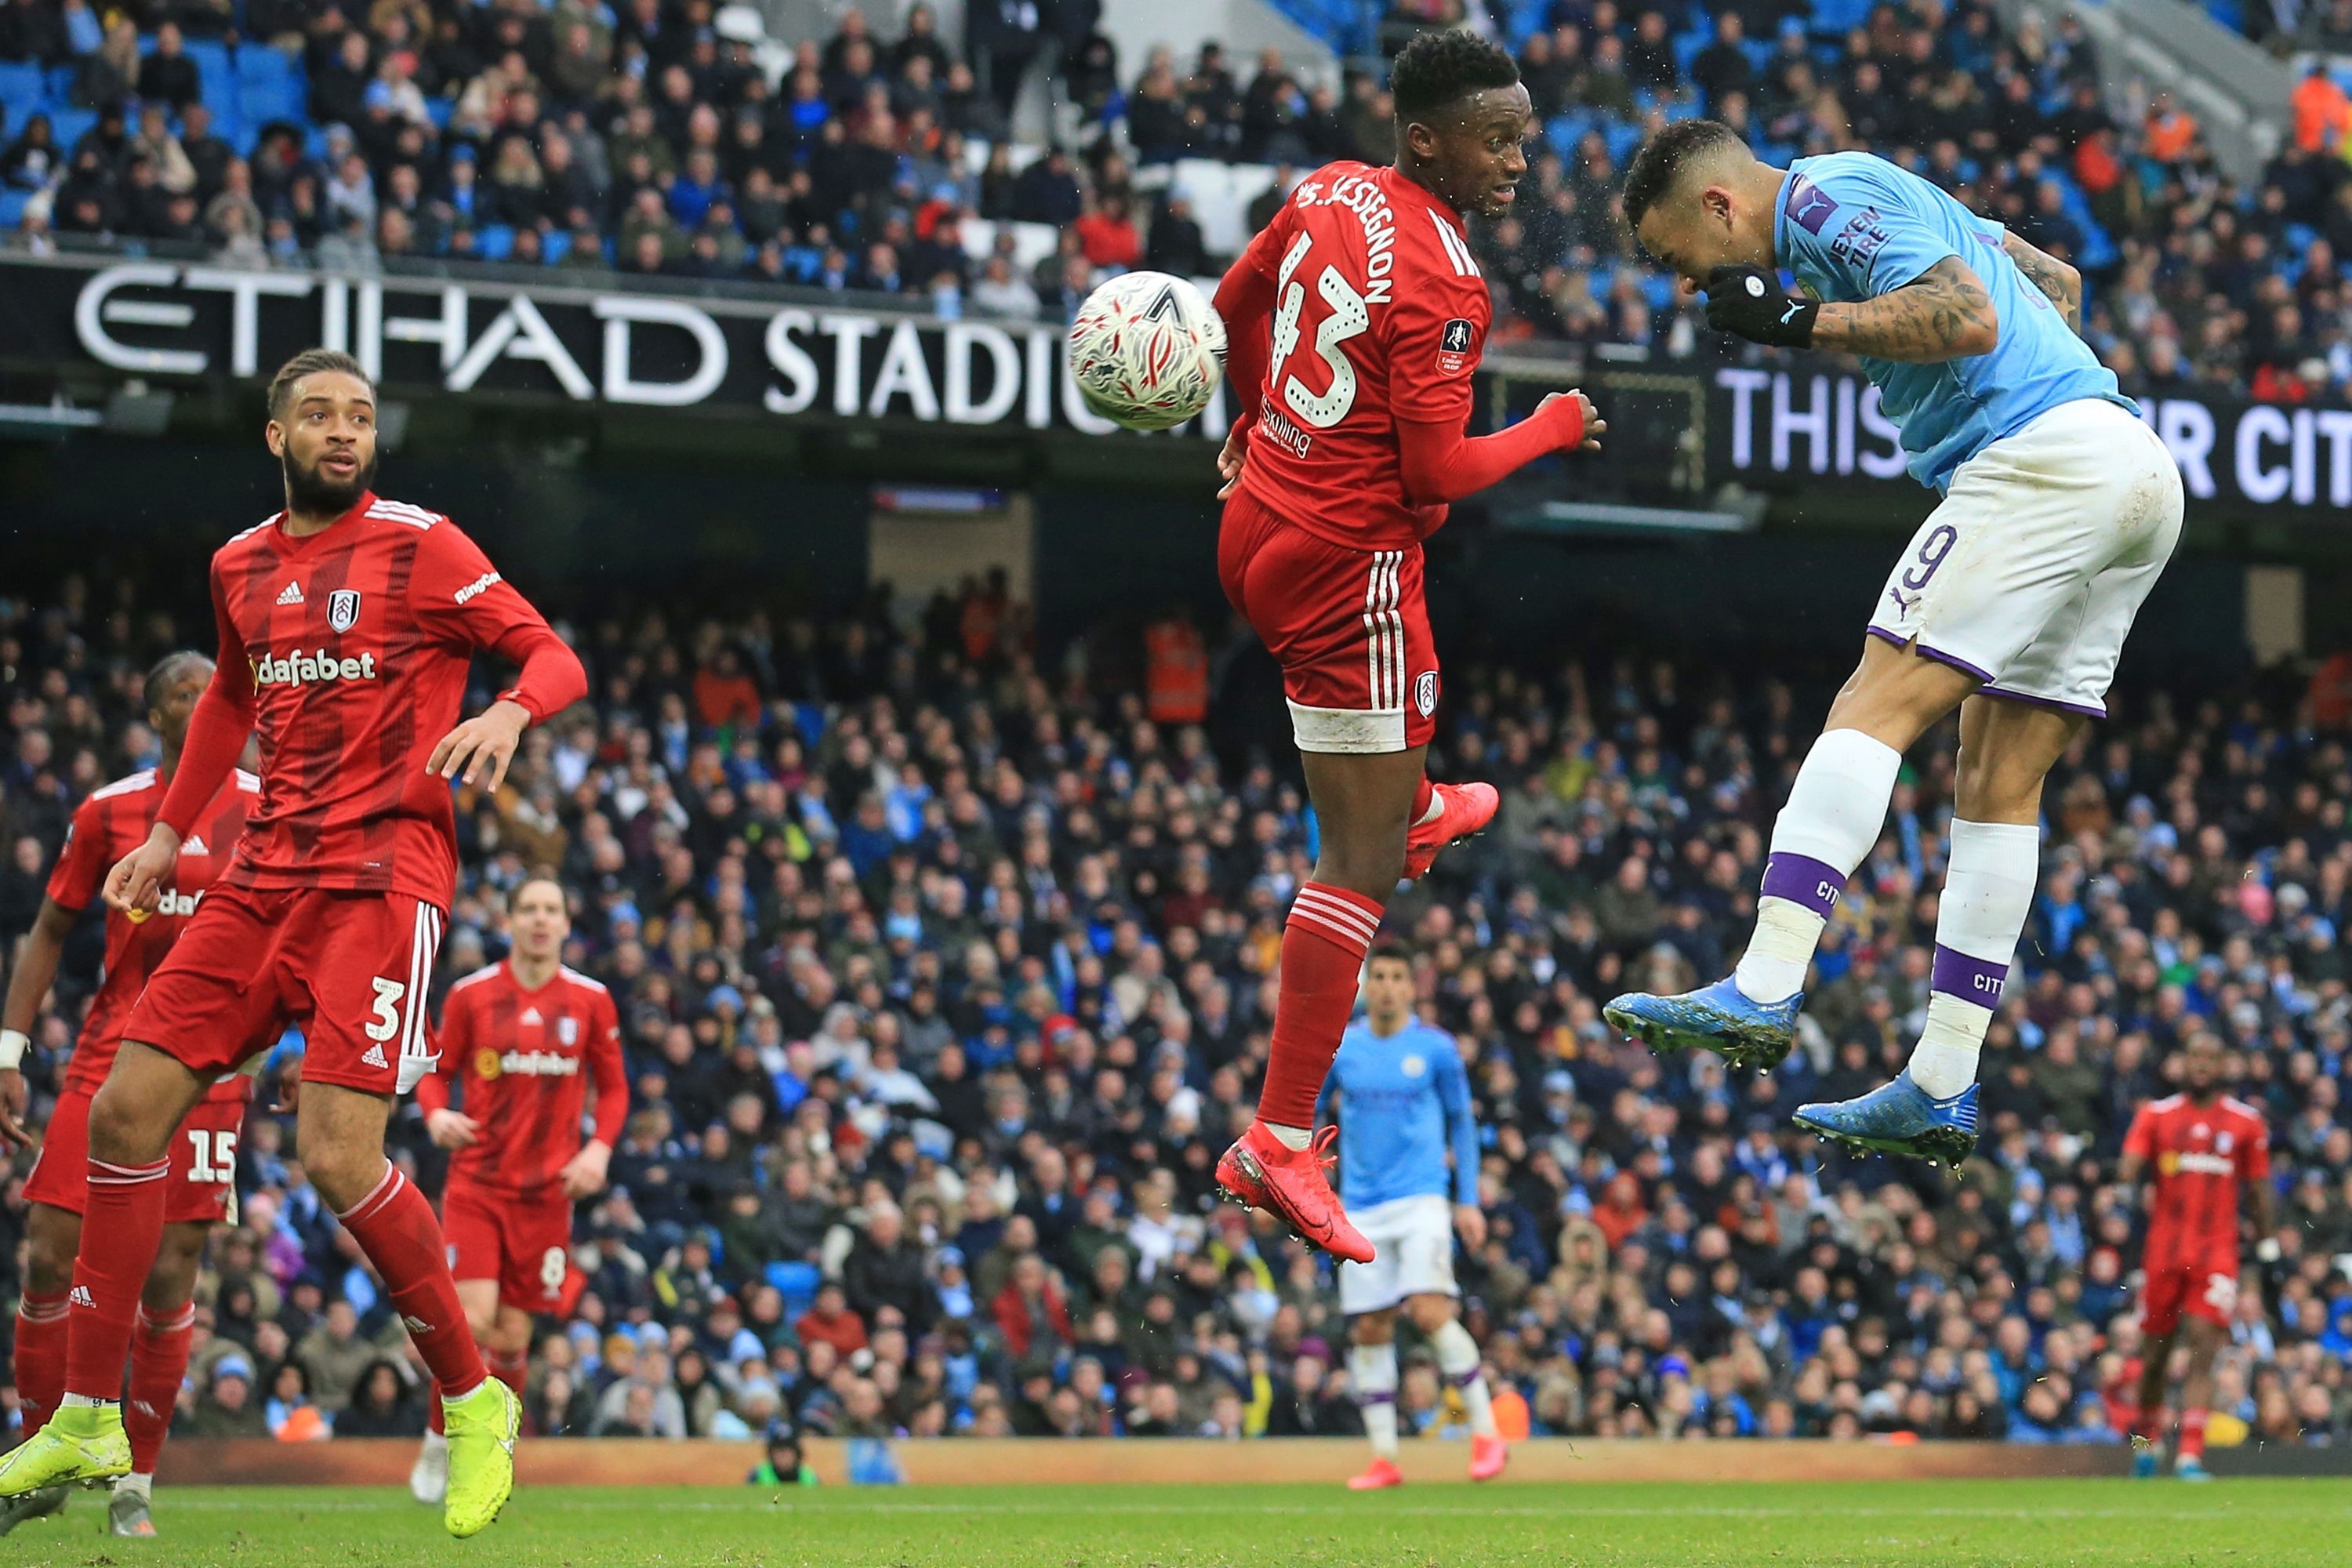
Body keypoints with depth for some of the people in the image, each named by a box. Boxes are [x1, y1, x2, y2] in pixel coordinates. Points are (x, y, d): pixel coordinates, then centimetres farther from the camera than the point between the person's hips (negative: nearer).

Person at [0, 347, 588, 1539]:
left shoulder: (421, 547, -4)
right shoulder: (241, 567, 14)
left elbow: (554, 656, -5)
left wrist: (510, 710, -26)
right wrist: (170, 830, 29)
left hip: (380, 872, -6)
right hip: (265, 871, 6)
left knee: (337, 1158, -18)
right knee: (127, 1107, -2)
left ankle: (473, 1401, 2)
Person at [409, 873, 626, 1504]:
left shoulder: (590, 1001, 3)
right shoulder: (471, 995, -1)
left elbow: (613, 1086, 11)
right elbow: (436, 1071, 7)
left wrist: (601, 1147, -6)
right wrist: (436, 1113, -15)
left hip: (547, 1189, 2)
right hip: (476, 1181, -2)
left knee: (512, 1335, 2)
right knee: (473, 1319, -15)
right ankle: (440, 1441, 6)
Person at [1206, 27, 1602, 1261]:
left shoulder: (1327, 195, 2)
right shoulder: (1440, 280, -24)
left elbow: (1235, 308, 19)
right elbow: (1437, 474, -22)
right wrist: (1552, 429, -4)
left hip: (1262, 522, 9)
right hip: (1350, 561, -9)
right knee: (1360, 862, -6)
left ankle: (1414, 806, 75)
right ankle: (1279, 1148, -9)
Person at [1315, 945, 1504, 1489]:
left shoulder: (1436, 1048, 2)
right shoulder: (1339, 1048, 6)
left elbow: (1462, 1123, 9)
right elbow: (1308, 1115, 17)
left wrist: (1469, 1200, 4)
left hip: (1421, 1198, -3)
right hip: (1361, 1206, 3)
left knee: (1431, 1311, -19)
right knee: (1370, 1331, 1)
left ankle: (1486, 1432, -9)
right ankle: (1383, 1457, 8)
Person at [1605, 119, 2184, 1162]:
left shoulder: (1828, 195, -5)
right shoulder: (1886, 197, 25)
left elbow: (1973, 320, -17)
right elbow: (2056, 284, 34)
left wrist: (1802, 323, -12)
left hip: (2044, 456, -10)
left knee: (1875, 711, -15)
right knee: (2000, 785, 7)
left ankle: (1763, 995, -25)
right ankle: (1941, 1090, 5)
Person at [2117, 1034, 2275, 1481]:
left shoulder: (2247, 1122, 8)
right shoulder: (2156, 1115, 6)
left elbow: (2260, 1191, 14)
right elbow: (2128, 1167, -5)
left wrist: (2269, 1248, 10)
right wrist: (2128, 1179, -29)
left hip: (2218, 1254, -1)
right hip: (2164, 1252, 1)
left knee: (2203, 1351, -12)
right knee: (2155, 1352, 8)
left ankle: (2190, 1453, -16)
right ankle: (2147, 1436, 31)